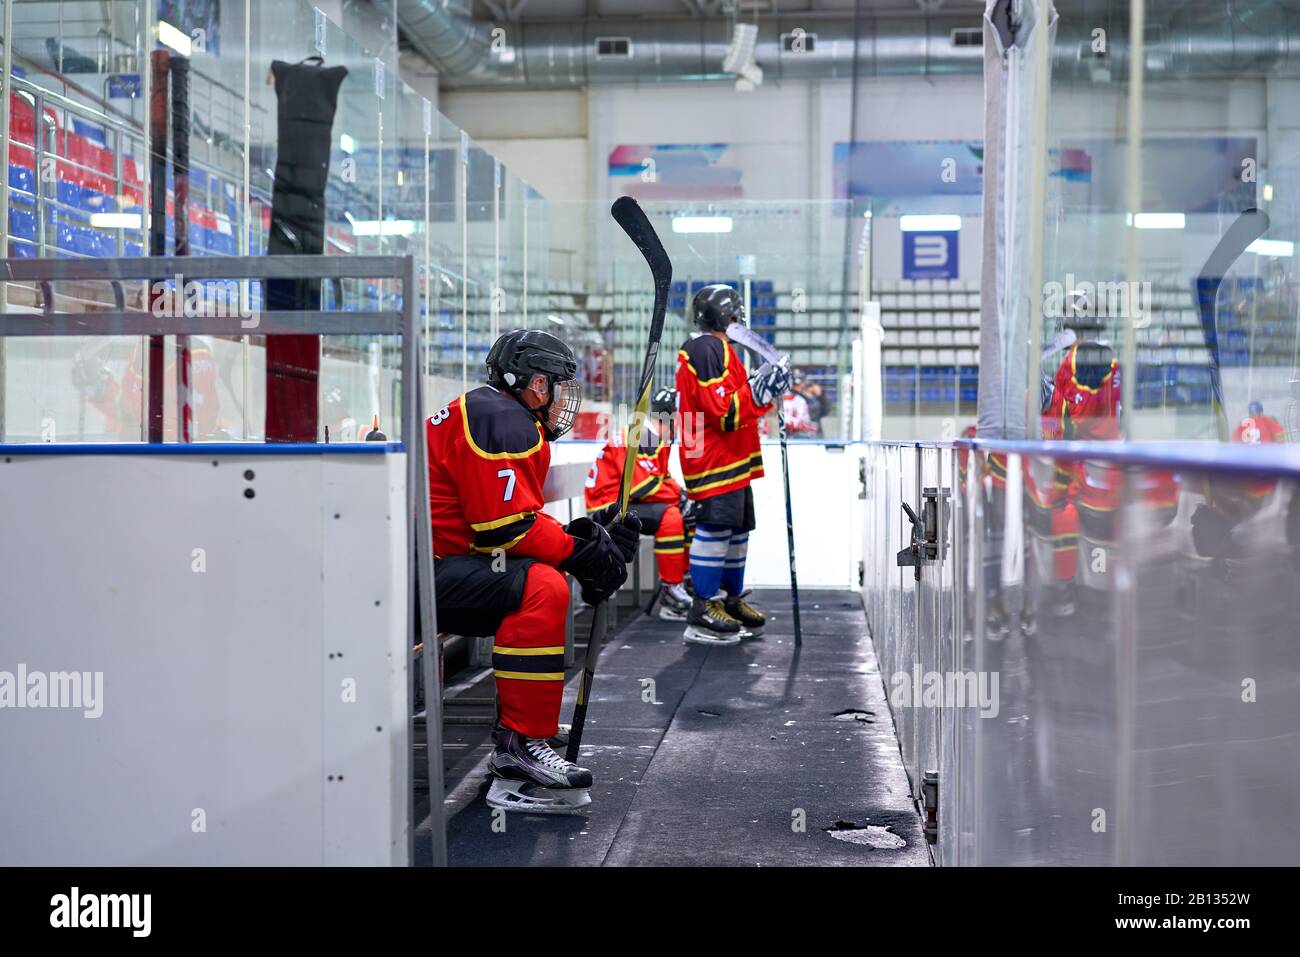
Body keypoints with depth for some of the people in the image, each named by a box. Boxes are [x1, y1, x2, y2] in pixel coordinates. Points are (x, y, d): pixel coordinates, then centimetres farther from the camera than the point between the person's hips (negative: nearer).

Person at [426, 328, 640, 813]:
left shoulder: (513, 422, 21)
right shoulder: (498, 419, -13)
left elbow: (521, 522, 17)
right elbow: (506, 526, -22)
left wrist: (591, 538, 5)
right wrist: (581, 552, -12)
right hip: (419, 571, -12)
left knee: (550, 587, 22)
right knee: (543, 589, -27)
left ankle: (517, 741, 20)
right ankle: (521, 744, -24)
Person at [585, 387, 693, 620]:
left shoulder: (658, 440, 11)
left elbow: (662, 478, 17)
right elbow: (646, 486, -28)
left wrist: (683, 495, -2)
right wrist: (682, 498, -18)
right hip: (608, 507, -11)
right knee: (670, 517, -30)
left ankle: (688, 581, 15)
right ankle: (671, 591, -24)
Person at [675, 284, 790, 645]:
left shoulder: (720, 348, 21)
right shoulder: (706, 349, -14)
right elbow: (723, 412, -21)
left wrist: (764, 390, 13)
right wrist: (758, 391, -20)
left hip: (731, 459, 11)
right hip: (713, 460, -11)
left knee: (737, 528, 16)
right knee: (715, 529, -13)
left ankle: (731, 599, 27)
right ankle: (703, 613, -13)